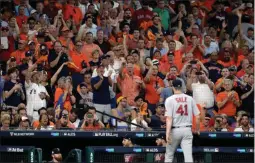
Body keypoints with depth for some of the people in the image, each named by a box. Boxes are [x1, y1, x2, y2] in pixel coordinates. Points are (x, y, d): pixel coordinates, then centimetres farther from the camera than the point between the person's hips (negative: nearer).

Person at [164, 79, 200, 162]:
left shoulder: (170, 100, -5)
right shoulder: (190, 99, 5)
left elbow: (169, 118, -13)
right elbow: (197, 116, 5)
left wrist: (168, 133, -18)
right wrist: (197, 129, 18)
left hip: (175, 130, -2)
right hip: (187, 130, 2)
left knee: (169, 155, 12)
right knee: (188, 155, -5)